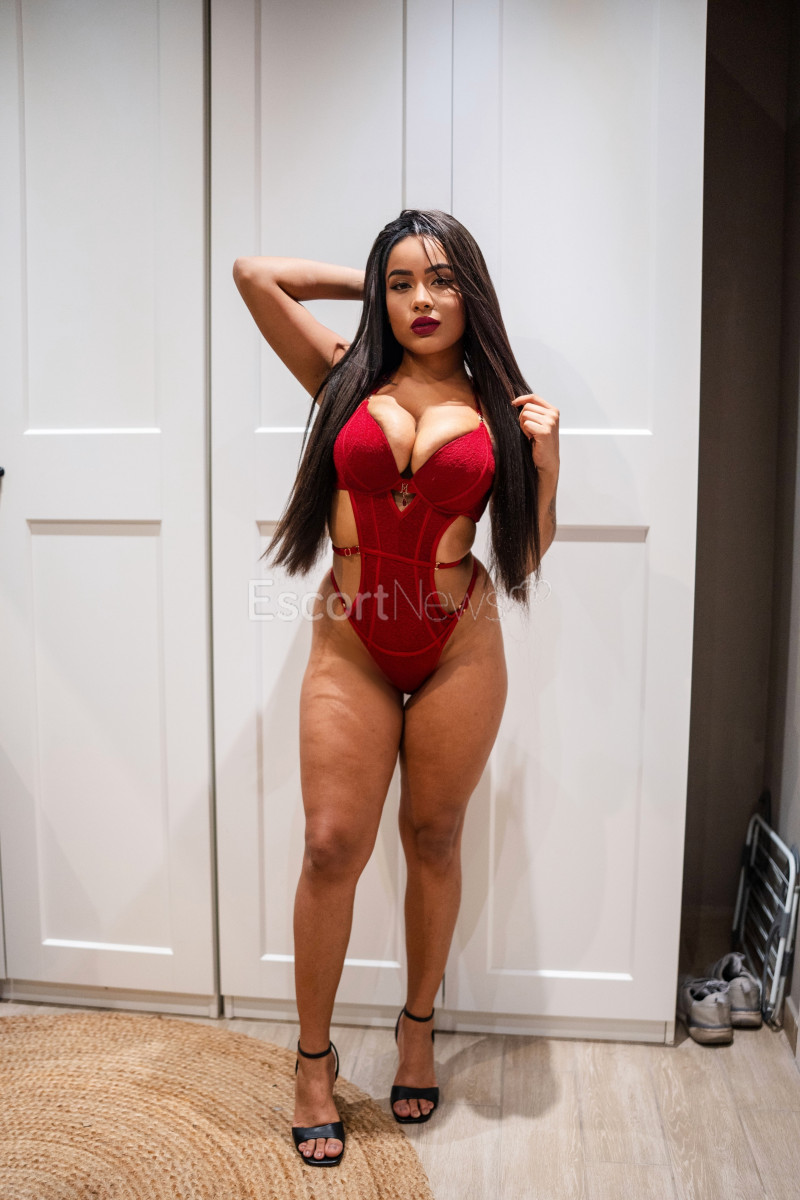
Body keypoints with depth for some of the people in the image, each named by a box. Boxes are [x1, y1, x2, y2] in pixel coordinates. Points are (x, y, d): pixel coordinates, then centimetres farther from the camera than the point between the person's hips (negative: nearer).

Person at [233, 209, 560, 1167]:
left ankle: (418, 1026, 34)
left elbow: (528, 555, 6)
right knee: (332, 845, -1)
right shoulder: (347, 380, 5)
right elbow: (254, 272, 2)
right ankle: (313, 1059, 19)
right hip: (352, 644, 0)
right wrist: (368, 286, 9)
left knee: (433, 840, 11)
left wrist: (546, 456, -7)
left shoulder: (497, 407, 5)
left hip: (460, 643, 1)